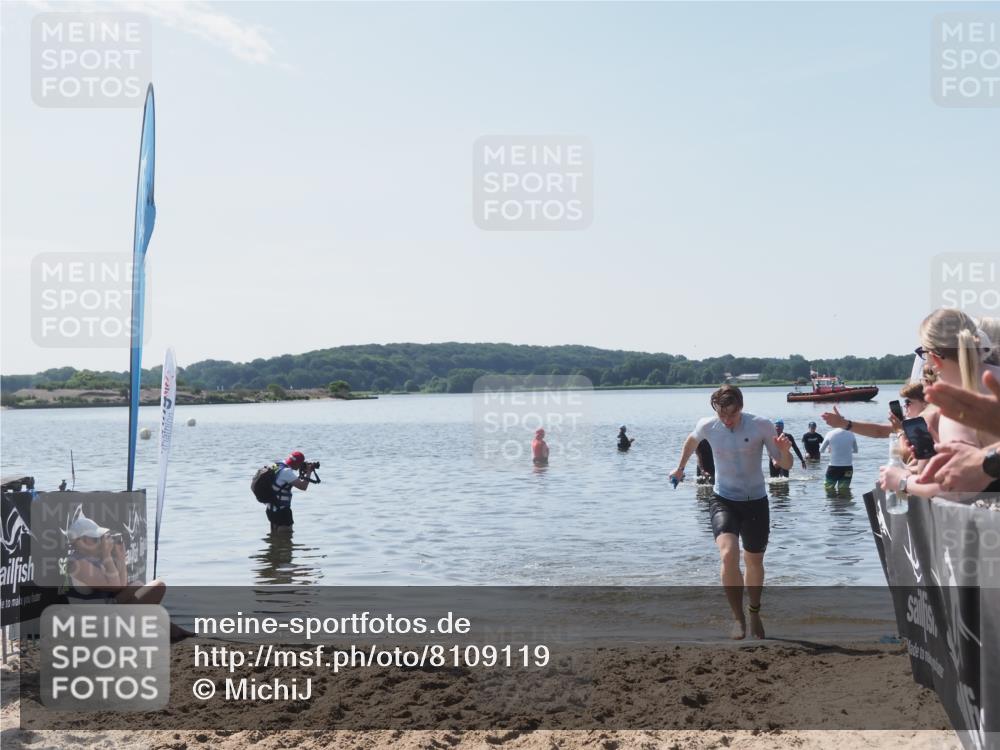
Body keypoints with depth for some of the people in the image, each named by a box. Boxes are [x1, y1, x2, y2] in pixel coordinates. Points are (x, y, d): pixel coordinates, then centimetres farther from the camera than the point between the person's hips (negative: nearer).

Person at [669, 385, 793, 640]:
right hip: (724, 500, 0)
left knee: (754, 562, 15)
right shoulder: (707, 426, -11)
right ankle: (738, 617, -10)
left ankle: (754, 613, 40)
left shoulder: (762, 426, -15)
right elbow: (692, 440, 14)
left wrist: (784, 450, -30)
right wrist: (680, 468, 25)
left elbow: (785, 465, -8)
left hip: (756, 501, 0)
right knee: (729, 555, -24)